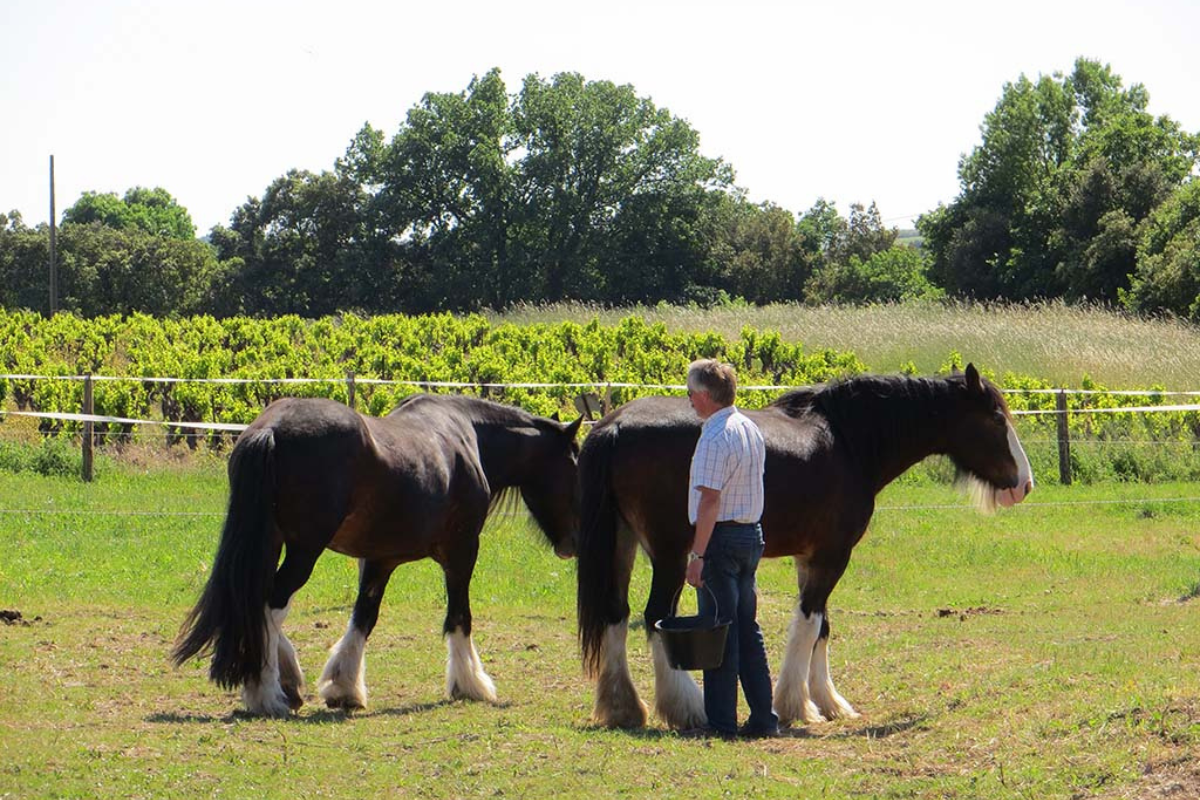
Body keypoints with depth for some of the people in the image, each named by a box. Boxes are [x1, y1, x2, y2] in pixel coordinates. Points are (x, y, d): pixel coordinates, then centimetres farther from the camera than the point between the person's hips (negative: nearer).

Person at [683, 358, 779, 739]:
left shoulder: (715, 439, -18)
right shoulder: (750, 429, 11)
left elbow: (710, 500, -22)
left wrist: (697, 555, -21)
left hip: (722, 537, -9)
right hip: (752, 534, 9)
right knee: (748, 630, 13)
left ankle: (721, 721, -1)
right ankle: (763, 717, 15)